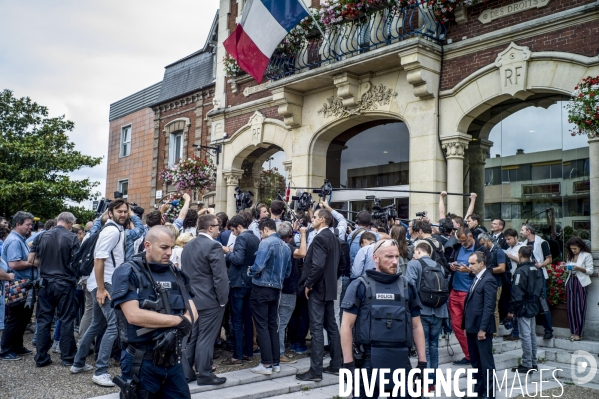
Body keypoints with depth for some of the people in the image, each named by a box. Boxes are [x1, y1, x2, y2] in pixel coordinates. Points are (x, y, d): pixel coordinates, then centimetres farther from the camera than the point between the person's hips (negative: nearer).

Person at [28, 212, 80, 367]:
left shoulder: (41, 236, 1)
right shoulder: (71, 238, -9)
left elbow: (32, 260, 2)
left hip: (45, 283, 3)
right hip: (65, 283, -3)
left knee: (43, 321, 10)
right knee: (66, 320, 6)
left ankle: (41, 358, 14)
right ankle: (67, 357, 11)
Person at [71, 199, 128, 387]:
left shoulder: (117, 229, 14)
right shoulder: (112, 230, -16)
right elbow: (99, 260, -22)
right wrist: (101, 289, -24)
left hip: (107, 283, 11)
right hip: (105, 284, -11)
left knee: (97, 324, 19)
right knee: (115, 325, -14)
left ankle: (78, 363, 31)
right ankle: (100, 372, -10)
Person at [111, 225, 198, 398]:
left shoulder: (176, 274, 8)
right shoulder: (127, 272, -9)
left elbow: (192, 311, 2)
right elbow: (134, 315, -20)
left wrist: (177, 330, -19)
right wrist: (179, 321, -14)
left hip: (173, 360, 5)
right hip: (141, 362, -5)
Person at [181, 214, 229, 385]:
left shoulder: (188, 246, 10)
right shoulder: (213, 246, -16)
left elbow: (184, 273, 14)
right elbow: (220, 277, -18)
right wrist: (223, 299, -10)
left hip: (191, 299, 8)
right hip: (210, 300, -8)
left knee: (190, 337, 13)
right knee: (206, 338, 0)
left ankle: (186, 373, 19)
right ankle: (204, 374, 9)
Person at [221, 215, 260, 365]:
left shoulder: (241, 238, -14)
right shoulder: (255, 238, 12)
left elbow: (238, 259, -25)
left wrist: (228, 252, -8)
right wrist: (232, 252, 14)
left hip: (239, 282, -9)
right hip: (250, 282, 9)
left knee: (237, 320, -3)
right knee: (247, 319, 13)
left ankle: (238, 356, -1)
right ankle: (248, 352, 19)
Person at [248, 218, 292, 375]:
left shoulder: (266, 243, -14)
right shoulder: (285, 246, 9)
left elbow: (258, 266, -22)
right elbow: (287, 272, 14)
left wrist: (250, 272, -2)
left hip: (262, 288, -7)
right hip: (276, 289, 7)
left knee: (262, 326, 0)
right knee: (272, 325, 14)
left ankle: (266, 364, 2)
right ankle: (275, 362, 18)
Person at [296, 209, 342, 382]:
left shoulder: (320, 238, -17)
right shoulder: (334, 238, 12)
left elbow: (318, 265, -25)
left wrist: (308, 284, -15)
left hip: (317, 288, -9)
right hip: (329, 287, 9)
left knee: (316, 329, -6)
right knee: (331, 326, 14)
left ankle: (315, 371, -2)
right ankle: (336, 365, 23)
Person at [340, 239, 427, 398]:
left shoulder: (407, 287, 8)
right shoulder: (360, 286, -3)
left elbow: (416, 326, 11)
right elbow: (347, 326, -4)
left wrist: (422, 363, 6)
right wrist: (348, 363, -10)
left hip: (401, 362, 3)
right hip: (368, 361, -3)